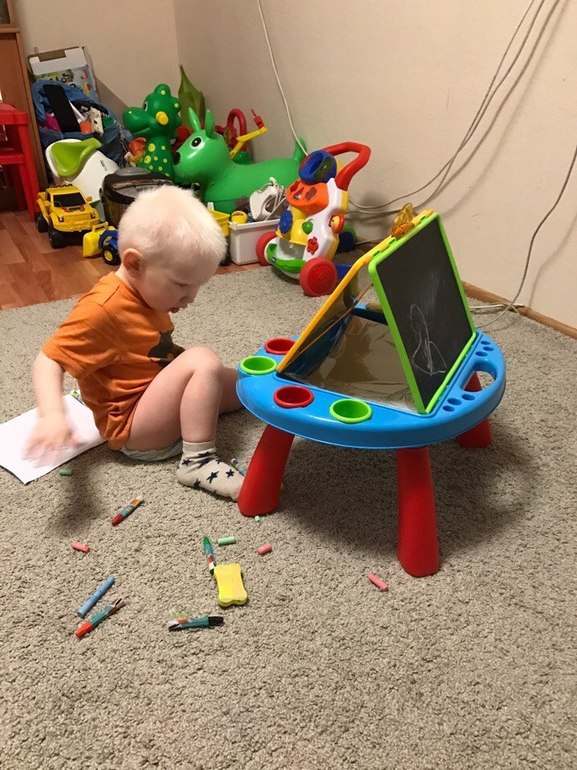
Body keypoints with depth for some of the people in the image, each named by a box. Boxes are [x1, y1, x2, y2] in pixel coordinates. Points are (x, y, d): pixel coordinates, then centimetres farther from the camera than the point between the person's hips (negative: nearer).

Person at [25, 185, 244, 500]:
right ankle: (198, 462, -27)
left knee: (239, 381, 15)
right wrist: (52, 415, -37)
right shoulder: (102, 309, -24)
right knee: (203, 361, -27)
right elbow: (48, 360, -23)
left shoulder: (147, 291, 4)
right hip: (132, 429, -9)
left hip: (165, 405, 9)